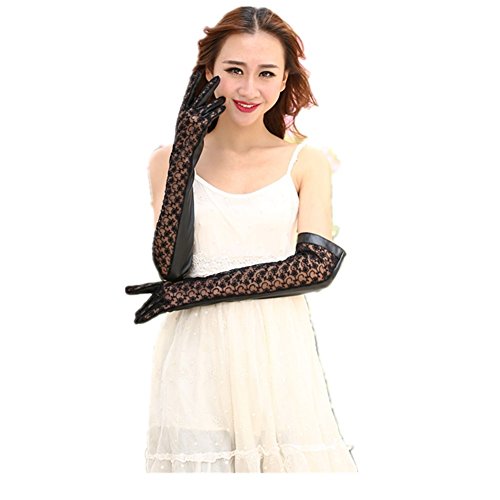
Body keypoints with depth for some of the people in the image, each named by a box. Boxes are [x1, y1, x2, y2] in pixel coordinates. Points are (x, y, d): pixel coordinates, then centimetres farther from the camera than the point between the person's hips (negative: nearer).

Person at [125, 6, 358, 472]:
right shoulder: (170, 159, 4)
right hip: (196, 359, 0)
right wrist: (186, 151, -13)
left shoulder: (306, 162, 4)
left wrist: (198, 290, -12)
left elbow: (318, 265, -8)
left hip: (279, 356, 0)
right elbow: (170, 265, -8)